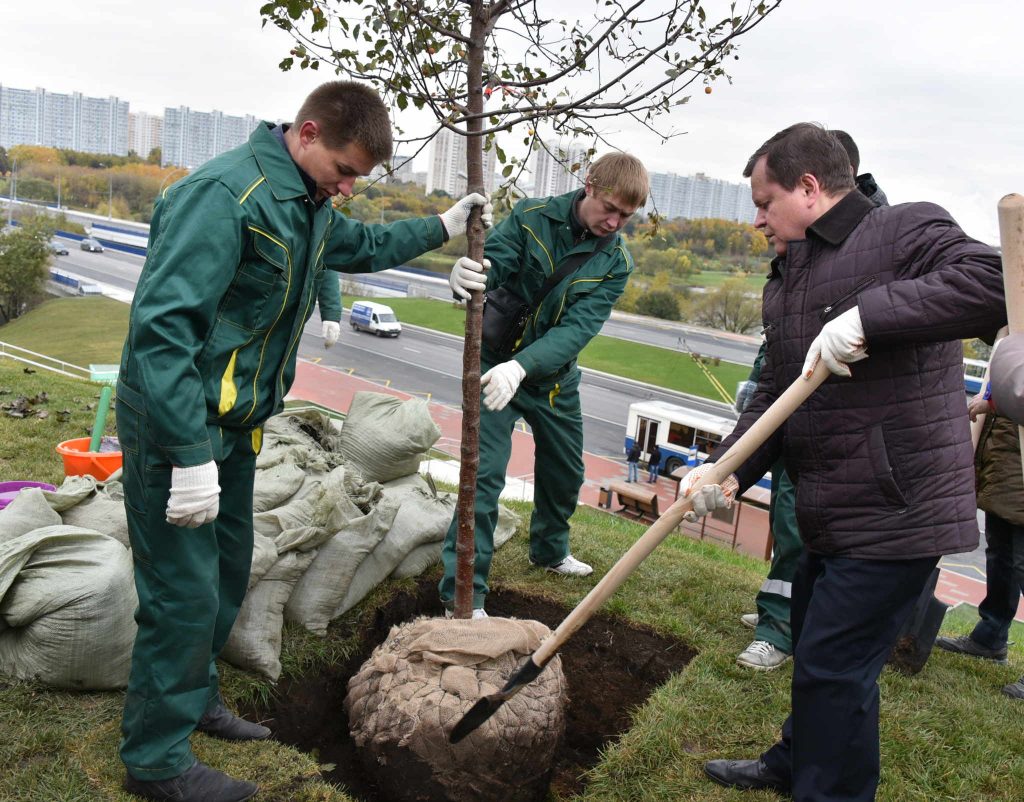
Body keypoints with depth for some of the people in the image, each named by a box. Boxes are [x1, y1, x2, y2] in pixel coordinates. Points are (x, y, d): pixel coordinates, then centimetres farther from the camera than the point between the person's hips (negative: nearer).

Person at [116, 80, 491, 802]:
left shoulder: (308, 204, 9)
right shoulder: (224, 196, -23)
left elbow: (361, 245, 32)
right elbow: (163, 327, -28)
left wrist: (443, 228, 27)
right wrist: (191, 457, -29)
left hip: (234, 422, 9)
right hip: (177, 426, -9)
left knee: (228, 572, 19)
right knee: (185, 594, -1)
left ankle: (192, 696, 39)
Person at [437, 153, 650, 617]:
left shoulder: (616, 263, -10)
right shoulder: (532, 217, -15)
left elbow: (578, 328, -23)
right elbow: (492, 263, -23)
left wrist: (522, 366, -39)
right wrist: (469, 274, -50)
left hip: (554, 376, 4)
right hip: (496, 362, -4)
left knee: (565, 472, 19)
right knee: (484, 474, -13)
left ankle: (550, 551, 46)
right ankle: (464, 593, -4)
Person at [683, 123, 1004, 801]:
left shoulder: (907, 230, -9)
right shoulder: (787, 278, 14)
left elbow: (997, 281, -28)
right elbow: (773, 396, 10)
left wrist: (868, 314, -32)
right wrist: (727, 471, -5)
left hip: (896, 512, -9)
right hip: (830, 515, 9)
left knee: (831, 668, -2)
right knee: (814, 647, 24)